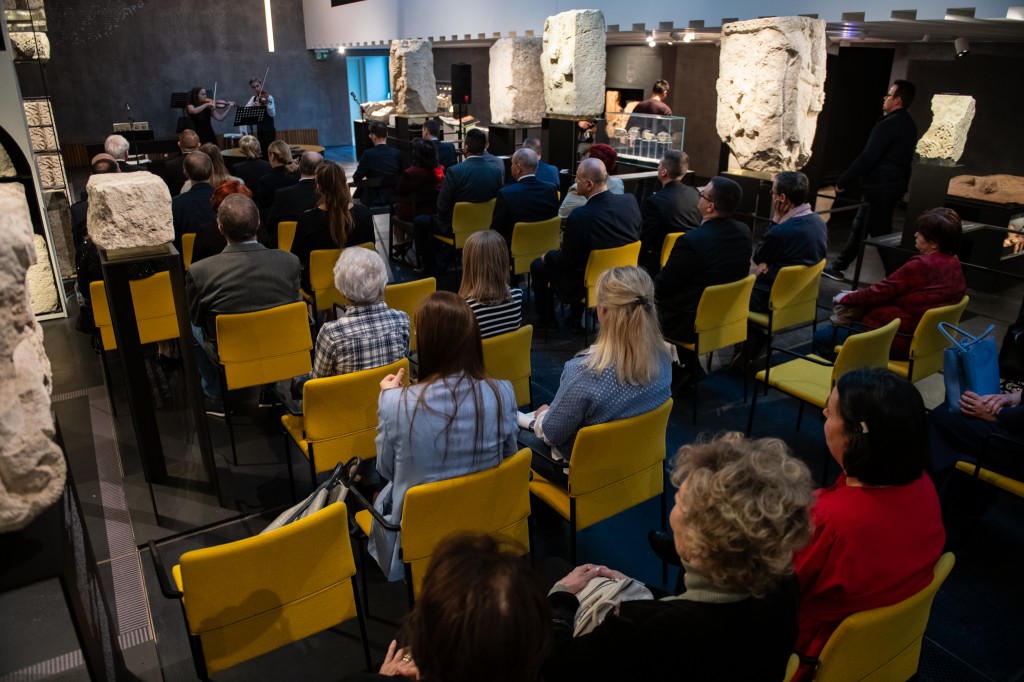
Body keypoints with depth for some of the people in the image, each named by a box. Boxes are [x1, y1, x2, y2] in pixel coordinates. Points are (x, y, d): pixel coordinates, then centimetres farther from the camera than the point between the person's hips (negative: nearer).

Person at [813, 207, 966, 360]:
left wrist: (846, 298, 1)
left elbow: (881, 292, -15)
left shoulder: (921, 266, -25)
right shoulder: (954, 264, 4)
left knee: (821, 337, 0)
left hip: (900, 341, -10)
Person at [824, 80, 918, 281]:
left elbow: (867, 157, -21)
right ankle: (838, 267, 24)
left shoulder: (888, 124, -17)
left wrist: (842, 182, -16)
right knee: (860, 226, 16)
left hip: (879, 187, -10)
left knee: (879, 231, -4)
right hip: (896, 184, 10)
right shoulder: (908, 125, 13)